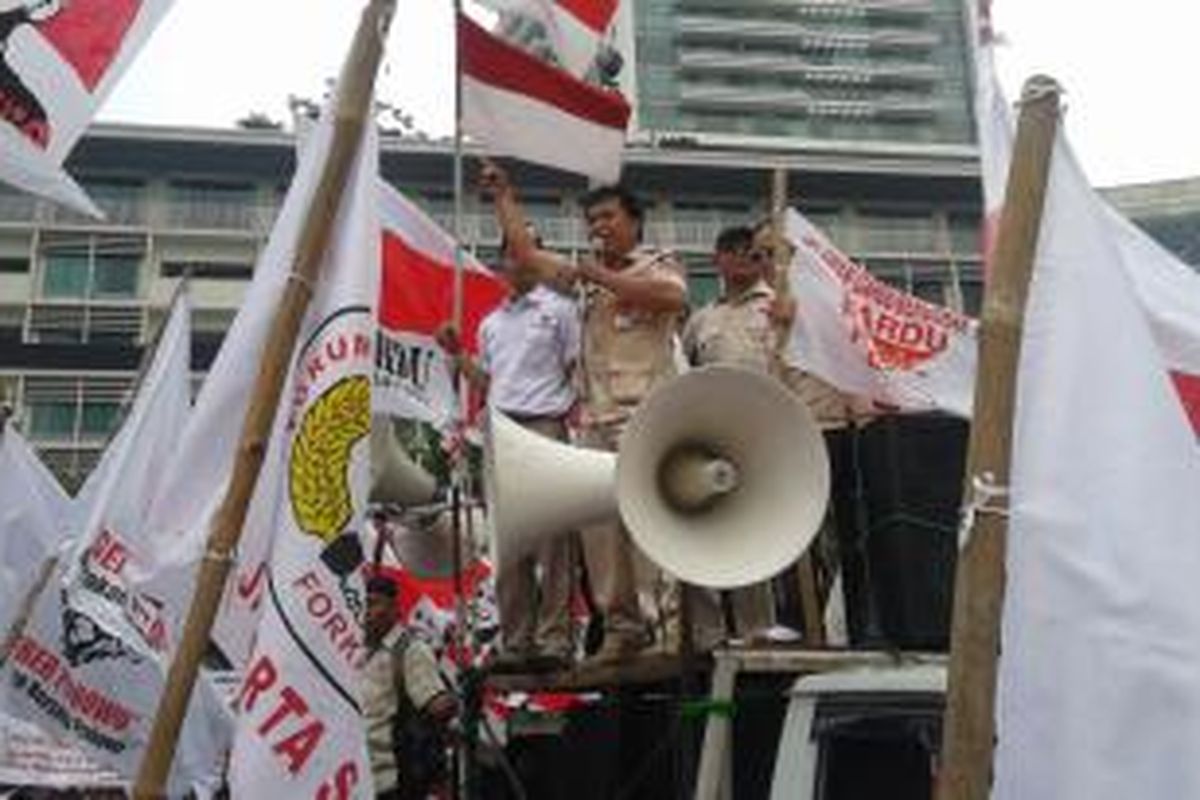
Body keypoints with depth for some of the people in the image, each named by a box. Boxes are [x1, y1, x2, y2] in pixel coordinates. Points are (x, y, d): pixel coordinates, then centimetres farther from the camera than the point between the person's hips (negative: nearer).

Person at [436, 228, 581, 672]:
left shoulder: (558, 309, 7)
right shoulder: (491, 323, 22)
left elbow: (577, 370, 3)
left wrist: (575, 416, -10)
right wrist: (457, 353, 12)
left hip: (544, 425, -5)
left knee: (552, 537, -8)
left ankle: (554, 638, -6)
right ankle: (516, 641, 8)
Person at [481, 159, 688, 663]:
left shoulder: (658, 263, 8)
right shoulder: (584, 274, 25)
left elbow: (673, 297, -15)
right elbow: (527, 253, 28)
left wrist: (600, 276, -12)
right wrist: (504, 196, 28)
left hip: (646, 416, -6)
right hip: (594, 419, 6)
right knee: (599, 527, 0)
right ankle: (622, 625, 5)